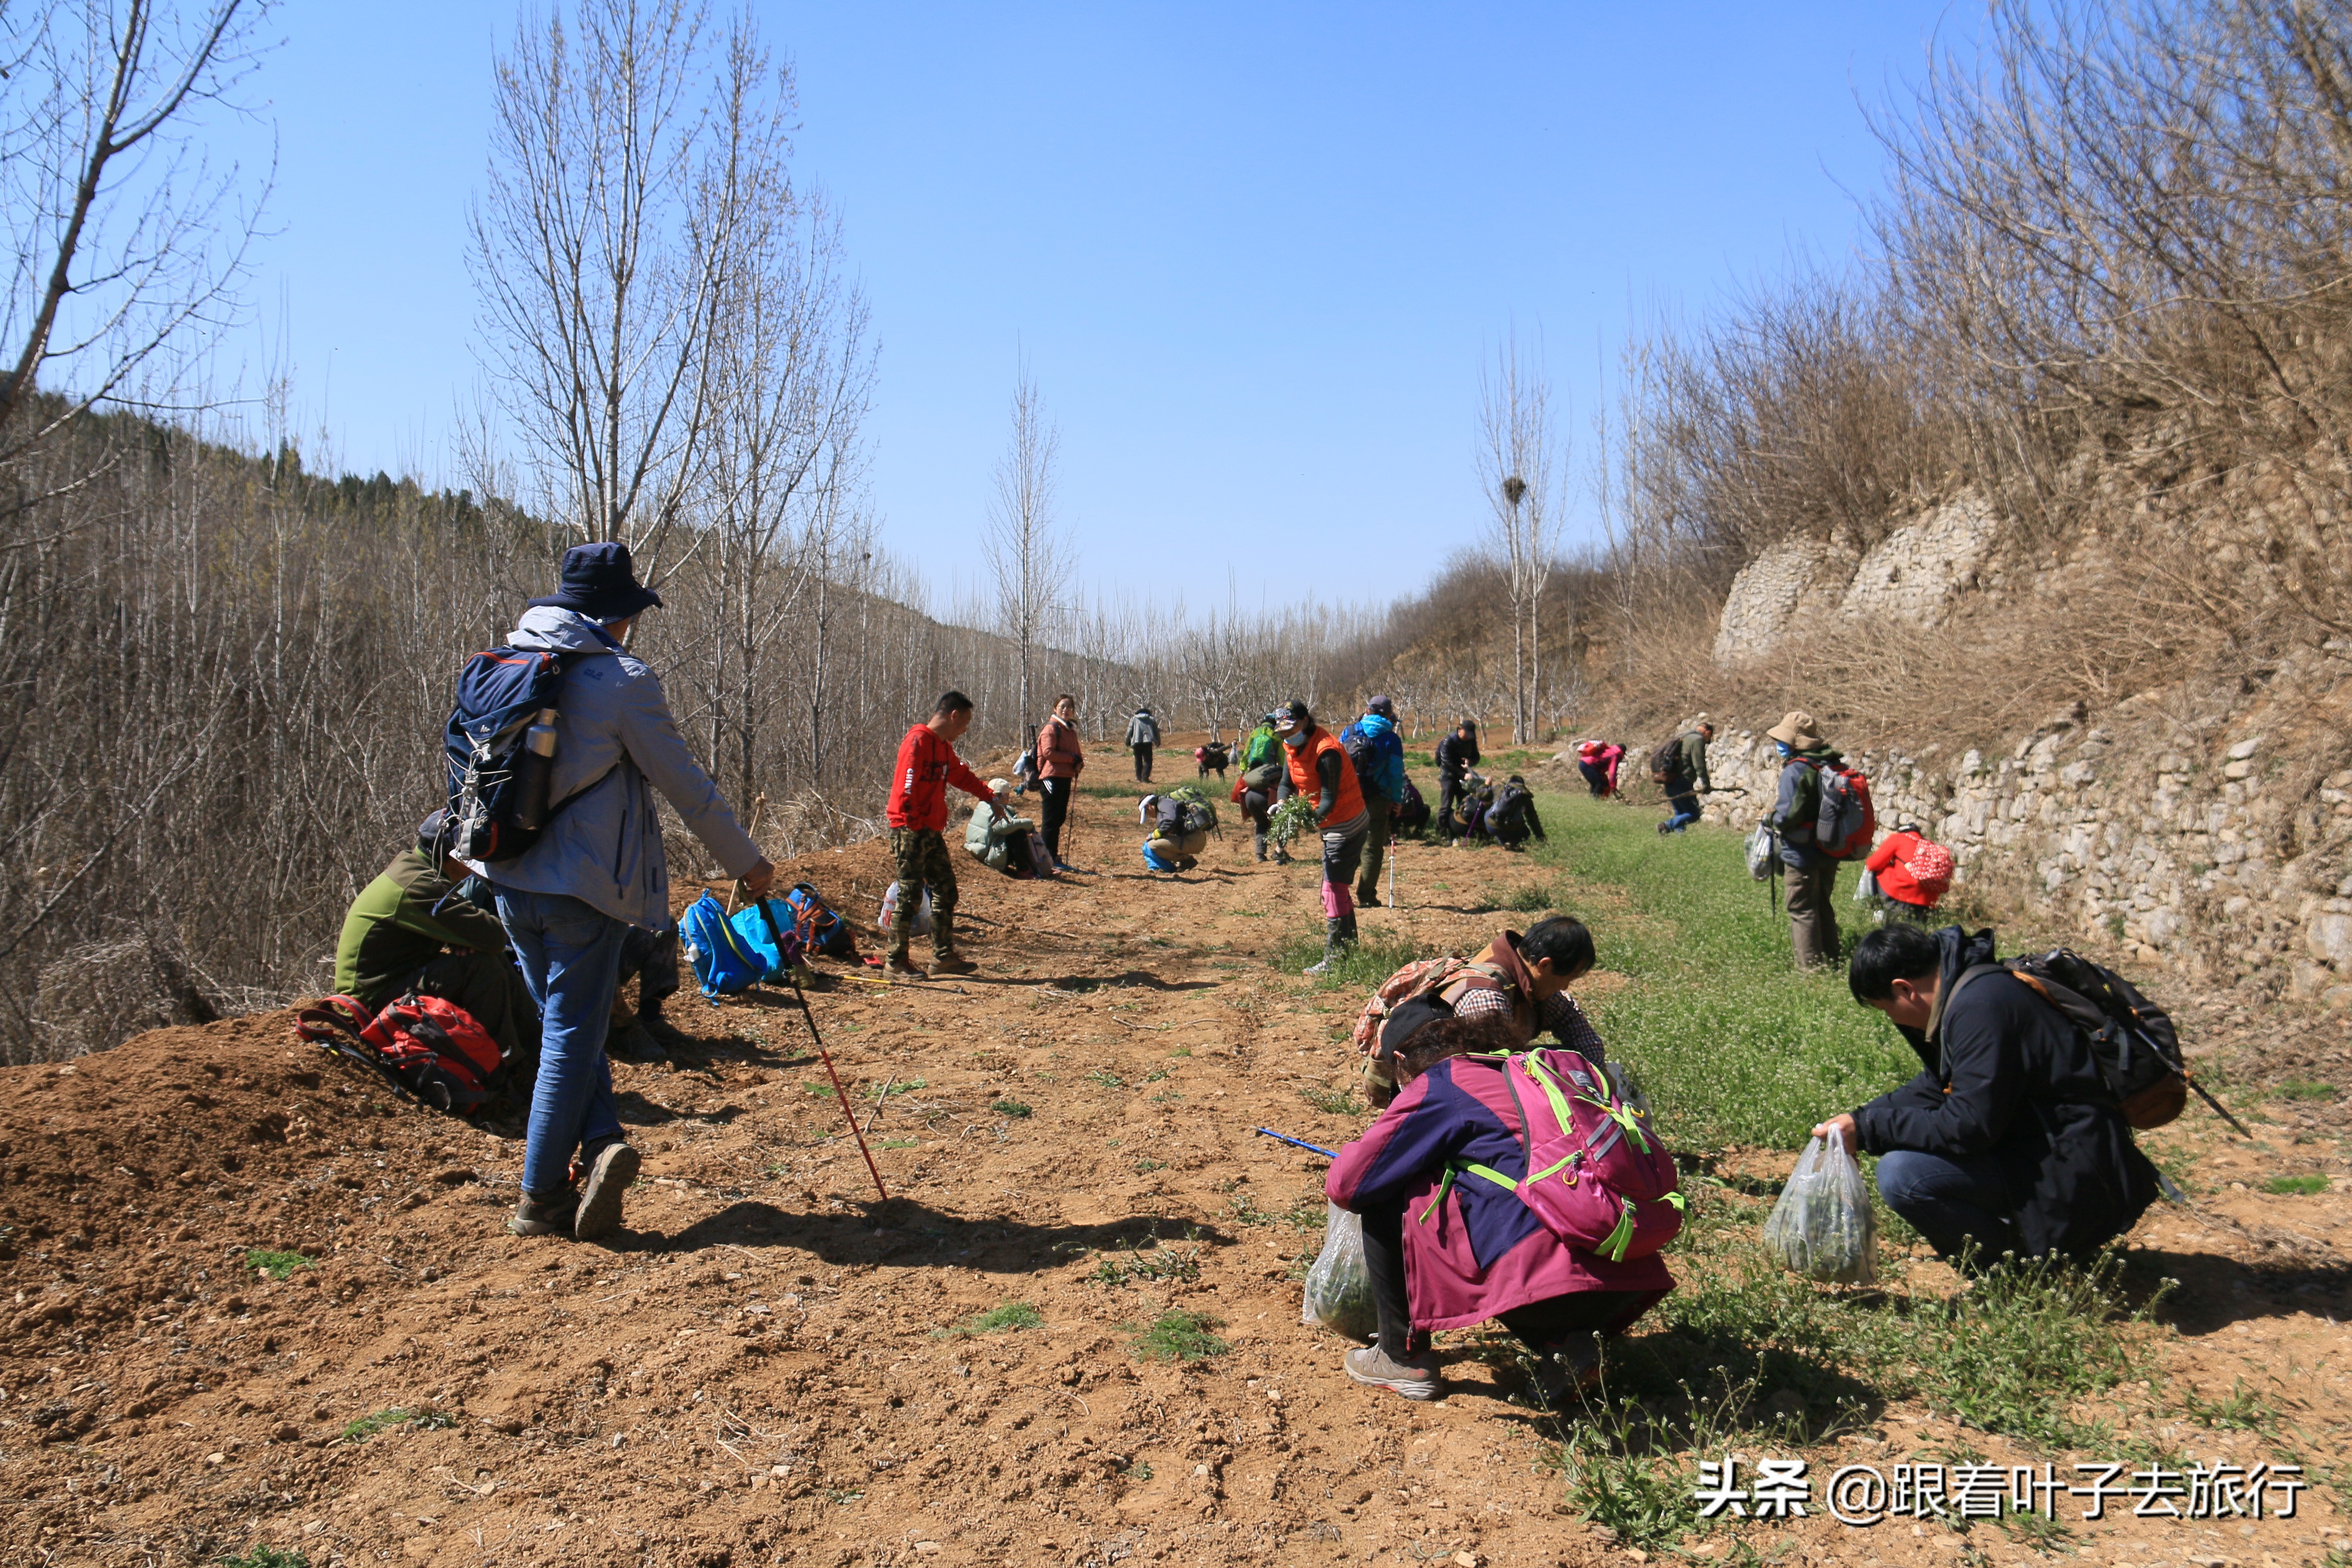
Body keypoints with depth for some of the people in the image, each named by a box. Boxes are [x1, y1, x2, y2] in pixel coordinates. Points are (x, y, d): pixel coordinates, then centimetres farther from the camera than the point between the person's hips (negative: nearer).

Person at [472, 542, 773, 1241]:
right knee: (573, 1035, 4)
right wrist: (746, 862, 2)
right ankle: (541, 1198, 8)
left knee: (564, 1025, 18)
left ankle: (600, 1143, 2)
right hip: (583, 885, -6)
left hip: (510, 878, 6)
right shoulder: (623, 679, -12)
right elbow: (686, 785, -8)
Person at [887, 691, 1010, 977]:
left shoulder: (943, 747, 16)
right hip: (911, 832, -10)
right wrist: (912, 829, -22)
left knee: (946, 891, 12)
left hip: (931, 832, 10)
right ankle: (897, 962, 3)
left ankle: (944, 956, 19)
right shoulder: (918, 741, -15)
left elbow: (962, 776, 32)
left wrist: (991, 796, 32)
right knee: (910, 896, -5)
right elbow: (905, 789, -21)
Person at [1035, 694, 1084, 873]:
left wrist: (1079, 764, 1)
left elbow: (1078, 753, 24)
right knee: (1050, 821, -6)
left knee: (1060, 818, 13)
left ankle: (1054, 858, 21)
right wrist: (1071, 758, -15)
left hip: (1066, 779, 8)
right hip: (1052, 778, -8)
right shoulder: (1051, 729, -7)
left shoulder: (1071, 731, 18)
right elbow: (1048, 752, -18)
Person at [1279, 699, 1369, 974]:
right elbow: (1288, 783, 4)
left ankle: (1334, 959, -8)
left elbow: (1329, 798, -28)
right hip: (1333, 825, 10)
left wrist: (1312, 819, -44)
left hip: (1346, 826, -10)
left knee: (1334, 889, -10)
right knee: (1338, 888, 18)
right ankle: (1349, 947, 30)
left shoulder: (1326, 750, -24)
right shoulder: (1293, 748, 4)